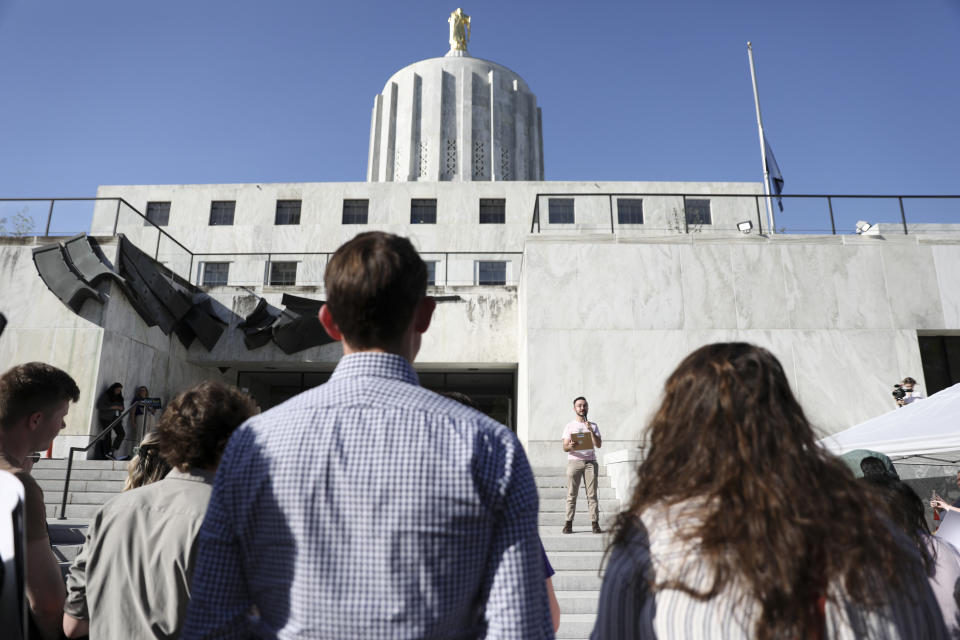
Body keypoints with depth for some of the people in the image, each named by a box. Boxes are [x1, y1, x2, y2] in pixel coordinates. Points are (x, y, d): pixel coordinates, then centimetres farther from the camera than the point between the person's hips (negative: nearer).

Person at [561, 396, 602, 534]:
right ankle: (568, 524, -4)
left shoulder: (593, 426, 15)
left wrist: (591, 431, -9)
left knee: (592, 494, -4)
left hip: (590, 461, 1)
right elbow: (564, 447, 4)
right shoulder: (569, 426, 12)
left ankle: (595, 524, -3)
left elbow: (598, 445, 4)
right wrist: (570, 446, -19)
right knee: (571, 494, -6)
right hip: (574, 461, -1)